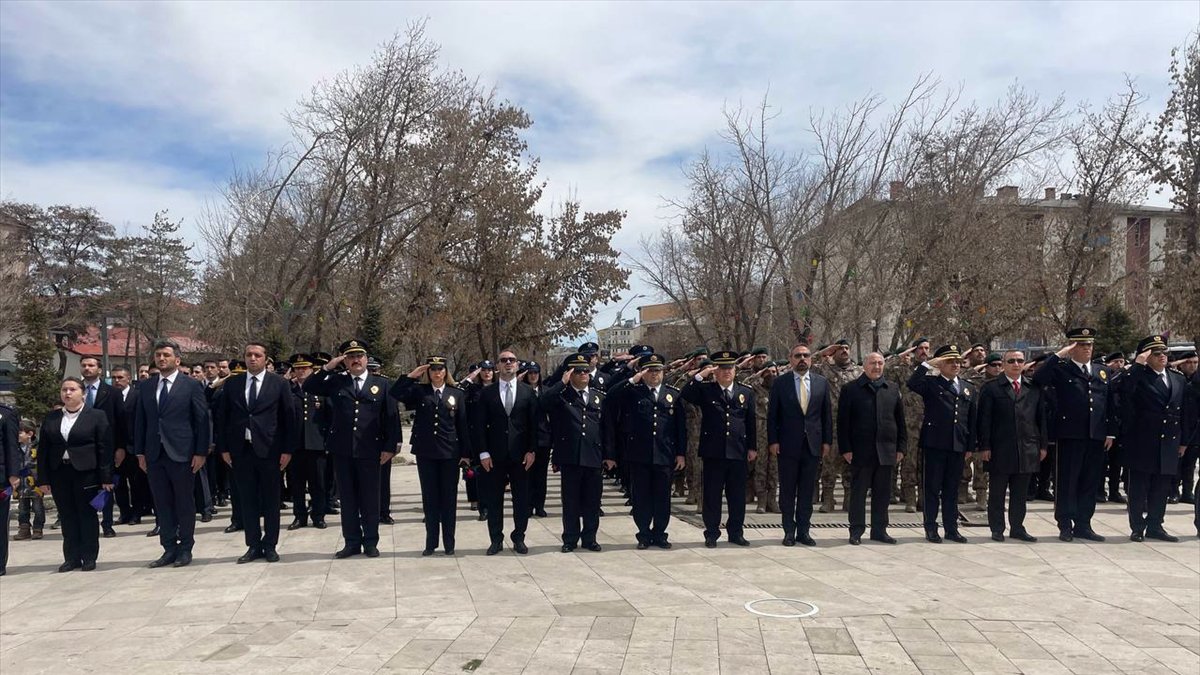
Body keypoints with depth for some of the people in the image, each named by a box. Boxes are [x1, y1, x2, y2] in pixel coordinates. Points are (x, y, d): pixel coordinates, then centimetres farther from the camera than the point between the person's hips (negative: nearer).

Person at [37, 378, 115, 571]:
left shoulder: (97, 416, -1)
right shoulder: (51, 418, 10)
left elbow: (104, 448, -5)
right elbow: (43, 450, 9)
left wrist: (106, 477, -10)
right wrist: (43, 479, 3)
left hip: (86, 473, -3)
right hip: (59, 473, 4)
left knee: (87, 515, 3)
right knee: (67, 517, 8)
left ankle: (89, 557, 12)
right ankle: (72, 557, 16)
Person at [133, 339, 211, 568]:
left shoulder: (192, 385, -2)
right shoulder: (145, 386, 10)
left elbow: (202, 421, -4)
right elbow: (140, 420, 12)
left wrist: (201, 452, -9)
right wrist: (140, 452, 6)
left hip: (181, 454, -4)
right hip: (154, 454, 4)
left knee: (184, 504, 5)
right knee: (162, 504, 8)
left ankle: (185, 549, 15)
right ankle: (169, 549, 17)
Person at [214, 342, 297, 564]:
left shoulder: (279, 383, 0)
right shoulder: (231, 384, 7)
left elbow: (289, 417, -1)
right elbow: (222, 417, 9)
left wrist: (287, 449, -5)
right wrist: (223, 448, 2)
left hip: (269, 450, -2)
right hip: (240, 450, 2)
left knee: (270, 501, 5)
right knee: (247, 500, 8)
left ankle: (270, 545, 16)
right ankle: (253, 545, 18)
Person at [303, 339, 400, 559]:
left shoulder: (381, 384, 5)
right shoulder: (336, 382, 9)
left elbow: (391, 417, 2)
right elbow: (308, 388, 1)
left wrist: (390, 447, -4)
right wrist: (327, 367, -7)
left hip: (370, 451, -2)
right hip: (342, 451, 2)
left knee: (370, 498, 6)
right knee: (347, 498, 9)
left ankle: (370, 542, 16)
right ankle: (352, 542, 19)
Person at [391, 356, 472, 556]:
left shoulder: (457, 394, 4)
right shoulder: (419, 391, 5)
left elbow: (463, 425, 3)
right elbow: (395, 393, -12)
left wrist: (466, 453, 0)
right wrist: (411, 375, -13)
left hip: (450, 453, -1)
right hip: (425, 452, 1)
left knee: (449, 498, 6)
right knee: (429, 498, 8)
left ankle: (449, 542, 15)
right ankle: (431, 542, 17)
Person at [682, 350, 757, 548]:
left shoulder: (746, 392, 11)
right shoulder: (705, 390, 4)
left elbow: (751, 422, 12)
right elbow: (685, 395, -13)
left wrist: (752, 447, 8)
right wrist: (700, 375, -17)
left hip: (739, 452, 2)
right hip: (713, 452, -2)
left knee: (737, 495, 8)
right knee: (712, 495, 4)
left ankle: (735, 532, 20)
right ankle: (711, 534, 14)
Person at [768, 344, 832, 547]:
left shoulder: (822, 383, 7)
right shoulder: (779, 383, 0)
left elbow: (827, 414, 9)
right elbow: (772, 415, 0)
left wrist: (827, 441, 4)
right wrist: (772, 441, -6)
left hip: (813, 445, 2)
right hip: (788, 445, -2)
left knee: (807, 491, 7)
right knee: (787, 490, 5)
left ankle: (803, 530, 16)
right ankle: (789, 531, 14)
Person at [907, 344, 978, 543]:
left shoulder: (970, 389, 14)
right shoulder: (931, 384, 1)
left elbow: (973, 420, 13)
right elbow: (912, 384, -22)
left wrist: (970, 447, 9)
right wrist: (928, 364, -19)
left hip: (958, 445, 4)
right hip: (935, 444, -4)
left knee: (952, 489, 11)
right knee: (933, 488, 3)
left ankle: (951, 528, 19)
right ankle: (931, 529, 10)